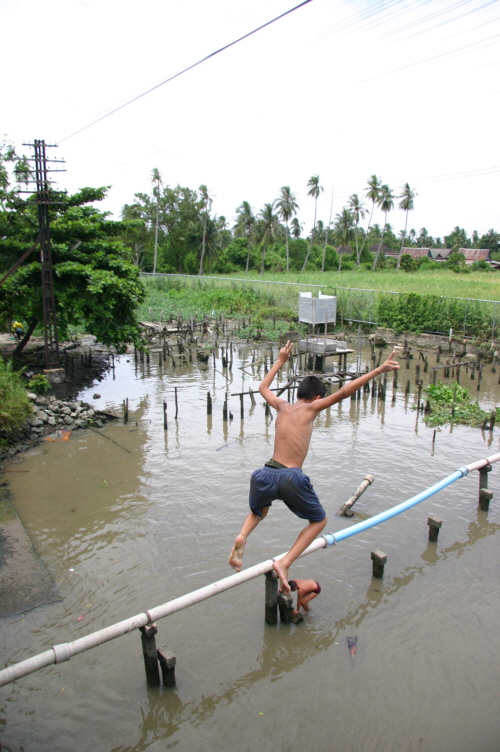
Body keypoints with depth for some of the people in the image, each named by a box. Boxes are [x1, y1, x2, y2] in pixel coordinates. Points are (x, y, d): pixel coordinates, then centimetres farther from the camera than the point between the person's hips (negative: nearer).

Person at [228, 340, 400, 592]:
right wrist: (378, 371, -4)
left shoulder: (282, 406, 15)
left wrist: (280, 361, 44)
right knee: (318, 521, 21)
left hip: (265, 474, 5)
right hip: (291, 478, -5)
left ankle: (242, 536, 4)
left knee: (258, 511, 36)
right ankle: (285, 562, 3)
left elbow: (263, 387, 35)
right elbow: (344, 392, -7)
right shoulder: (310, 408, 2)